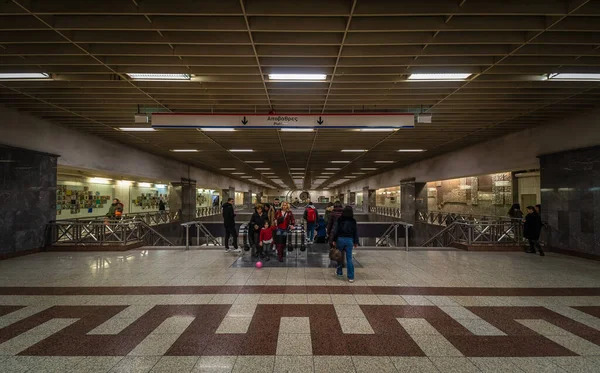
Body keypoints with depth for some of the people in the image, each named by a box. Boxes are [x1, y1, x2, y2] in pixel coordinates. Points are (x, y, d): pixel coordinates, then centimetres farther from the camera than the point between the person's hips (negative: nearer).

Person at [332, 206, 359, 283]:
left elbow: (335, 231, -3)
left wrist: (334, 240, 4)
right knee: (349, 258, 2)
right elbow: (356, 232, 6)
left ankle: (339, 272, 29)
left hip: (340, 239, -1)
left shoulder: (339, 220, -4)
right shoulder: (353, 221, 2)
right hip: (349, 240, 1)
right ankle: (351, 277, 0)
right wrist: (356, 242, 14)